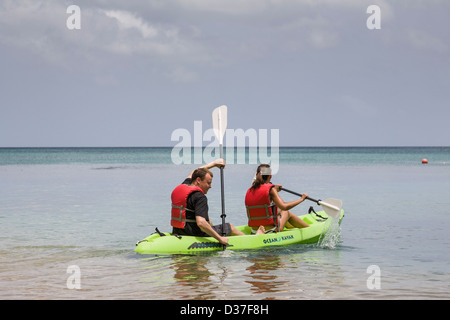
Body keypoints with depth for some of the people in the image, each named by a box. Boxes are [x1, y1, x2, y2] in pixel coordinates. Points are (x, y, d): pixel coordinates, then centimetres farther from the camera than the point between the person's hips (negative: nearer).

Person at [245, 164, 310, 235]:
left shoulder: (249, 191, 4)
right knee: (287, 212, 24)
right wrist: (301, 199, -11)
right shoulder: (270, 189, -14)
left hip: (254, 229, 6)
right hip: (271, 229, -6)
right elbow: (284, 206, -23)